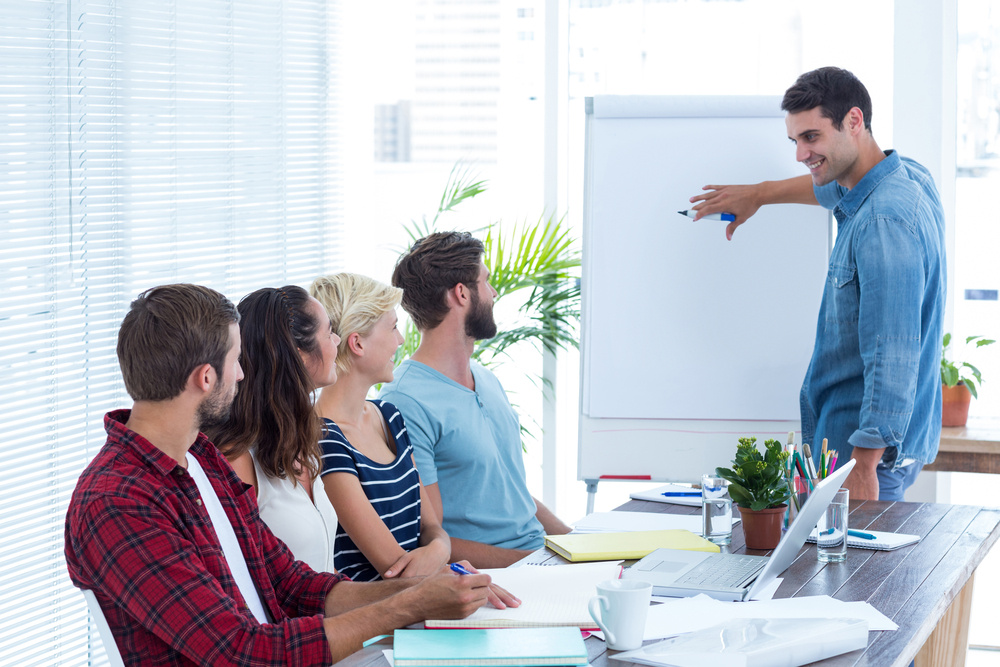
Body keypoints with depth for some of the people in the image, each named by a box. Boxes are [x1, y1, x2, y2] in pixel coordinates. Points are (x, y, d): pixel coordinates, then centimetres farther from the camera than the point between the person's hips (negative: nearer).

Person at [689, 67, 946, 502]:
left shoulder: (882, 221, -23)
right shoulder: (909, 179, 8)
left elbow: (892, 356, -27)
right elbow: (837, 186, 36)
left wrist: (864, 467, -27)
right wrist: (760, 194, 37)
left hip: (866, 447, -10)